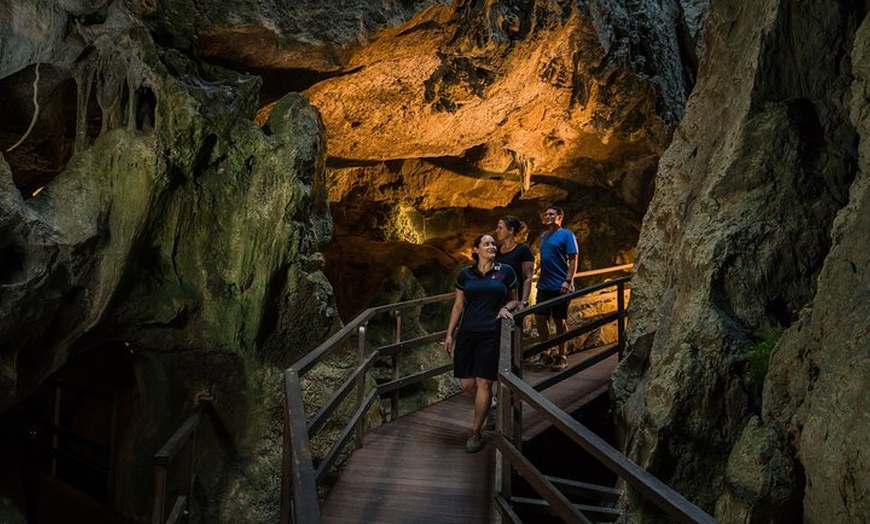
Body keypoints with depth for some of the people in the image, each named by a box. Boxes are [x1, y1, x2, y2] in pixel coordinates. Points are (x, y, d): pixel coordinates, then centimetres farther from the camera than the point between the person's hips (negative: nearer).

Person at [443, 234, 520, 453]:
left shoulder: (505, 271, 3)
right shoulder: (465, 274, 6)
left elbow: (514, 300, 11)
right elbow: (458, 305, 10)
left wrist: (506, 308, -11)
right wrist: (449, 334, 8)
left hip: (492, 334, -2)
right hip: (467, 333, 2)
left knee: (483, 383, -6)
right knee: (466, 385, 2)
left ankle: (475, 434, 6)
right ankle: (489, 405, 34)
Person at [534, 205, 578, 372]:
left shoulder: (566, 235, -6)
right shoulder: (543, 235, 13)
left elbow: (573, 259, -10)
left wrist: (568, 281, -18)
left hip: (559, 286, -6)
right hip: (544, 285, 6)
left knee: (559, 320, 1)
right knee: (540, 318, 5)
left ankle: (561, 356, 14)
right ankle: (545, 353, 19)